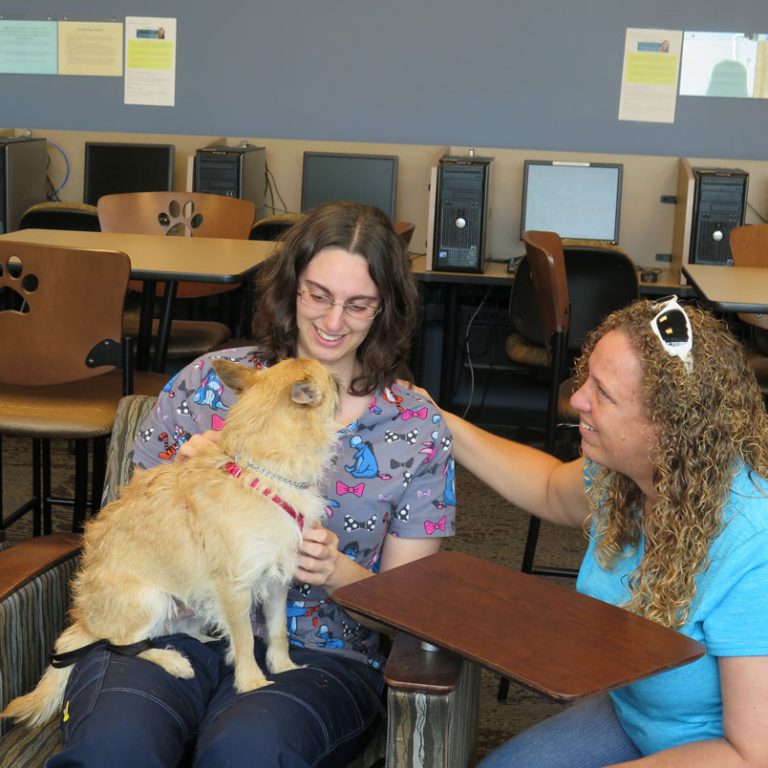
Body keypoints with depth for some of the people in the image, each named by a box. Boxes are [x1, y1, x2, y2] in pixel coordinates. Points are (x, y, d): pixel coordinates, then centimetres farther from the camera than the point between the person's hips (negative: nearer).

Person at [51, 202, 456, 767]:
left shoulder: (418, 430, 5)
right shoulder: (208, 381, 6)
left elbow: (409, 607, 7)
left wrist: (341, 576, -14)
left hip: (316, 655, 0)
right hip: (177, 629, 1)